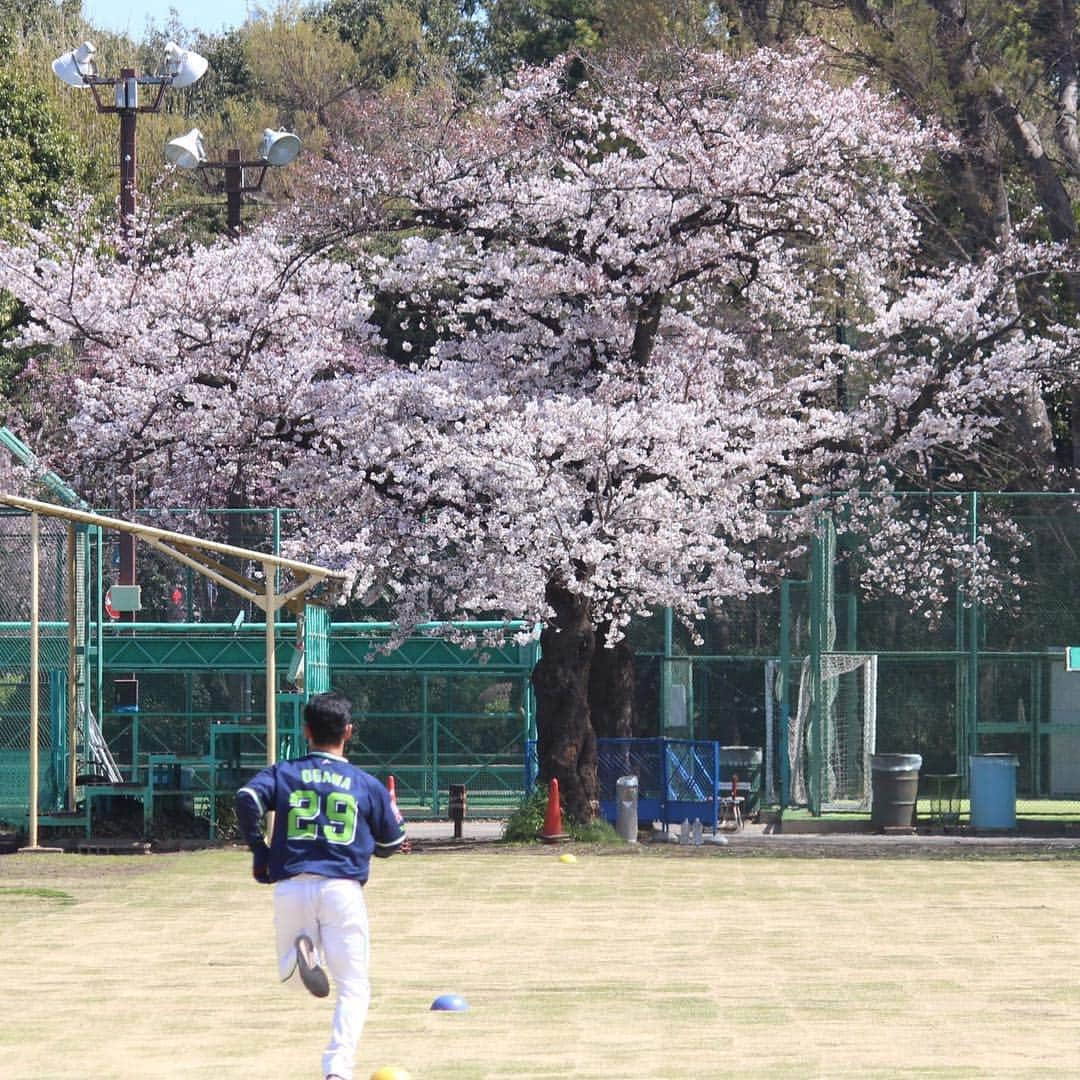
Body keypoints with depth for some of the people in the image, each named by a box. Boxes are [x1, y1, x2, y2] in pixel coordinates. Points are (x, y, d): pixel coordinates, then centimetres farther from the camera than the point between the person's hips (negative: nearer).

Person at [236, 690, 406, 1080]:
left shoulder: (282, 773, 9)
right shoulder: (366, 785, 8)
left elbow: (247, 799, -10)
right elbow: (392, 843, 14)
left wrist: (260, 853, 1)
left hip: (291, 888, 1)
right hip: (343, 888, -1)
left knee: (289, 974, 21)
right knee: (353, 986, 4)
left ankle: (301, 949, -16)